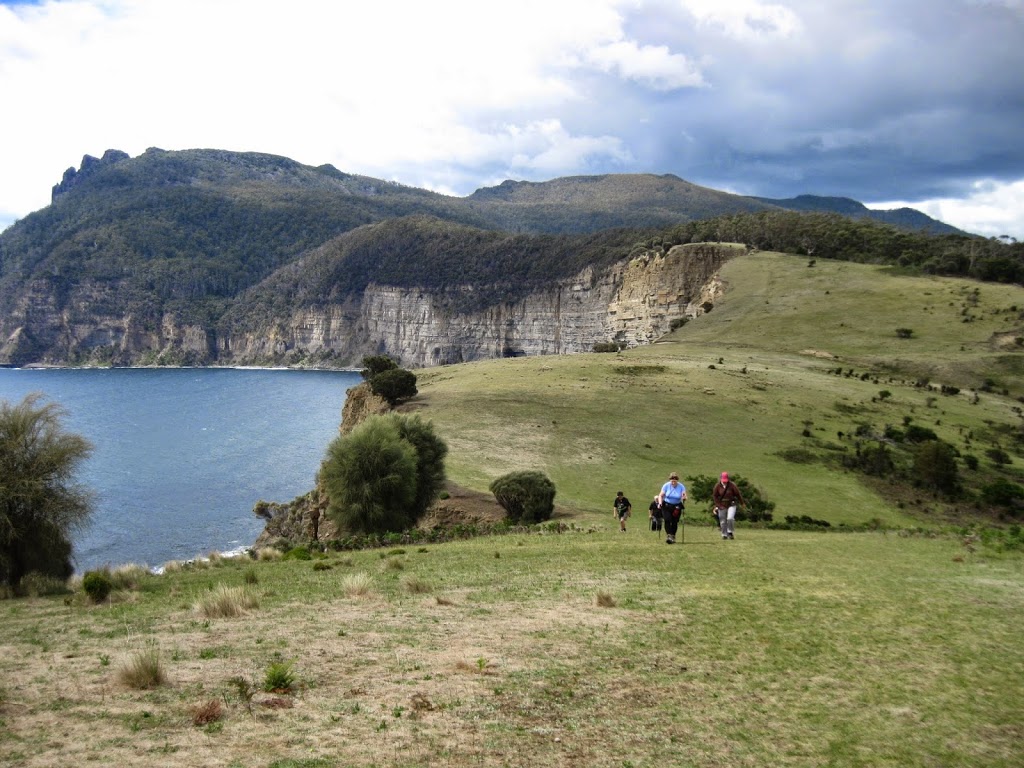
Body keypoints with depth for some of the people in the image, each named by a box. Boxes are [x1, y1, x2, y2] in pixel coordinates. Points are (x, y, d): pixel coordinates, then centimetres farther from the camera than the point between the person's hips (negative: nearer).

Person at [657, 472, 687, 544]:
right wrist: (660, 503, -20)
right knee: (667, 520, -17)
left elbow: (684, 497, -11)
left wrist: (684, 498, -35)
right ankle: (668, 535, -21)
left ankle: (673, 537, 15)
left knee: (675, 522, 0)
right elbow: (661, 495, -3)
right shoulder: (666, 486, -6)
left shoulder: (681, 487, -8)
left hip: (676, 507, 0)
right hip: (666, 506, 0)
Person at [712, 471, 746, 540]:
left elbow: (738, 494, -2)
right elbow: (714, 496, 1)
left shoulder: (732, 485, -13)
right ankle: (724, 534, 22)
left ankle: (730, 532, 0)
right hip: (722, 506, 2)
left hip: (731, 505, -2)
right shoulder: (717, 485, -8)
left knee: (730, 518, -20)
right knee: (722, 521, 5)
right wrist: (717, 505, -6)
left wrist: (742, 503, 8)